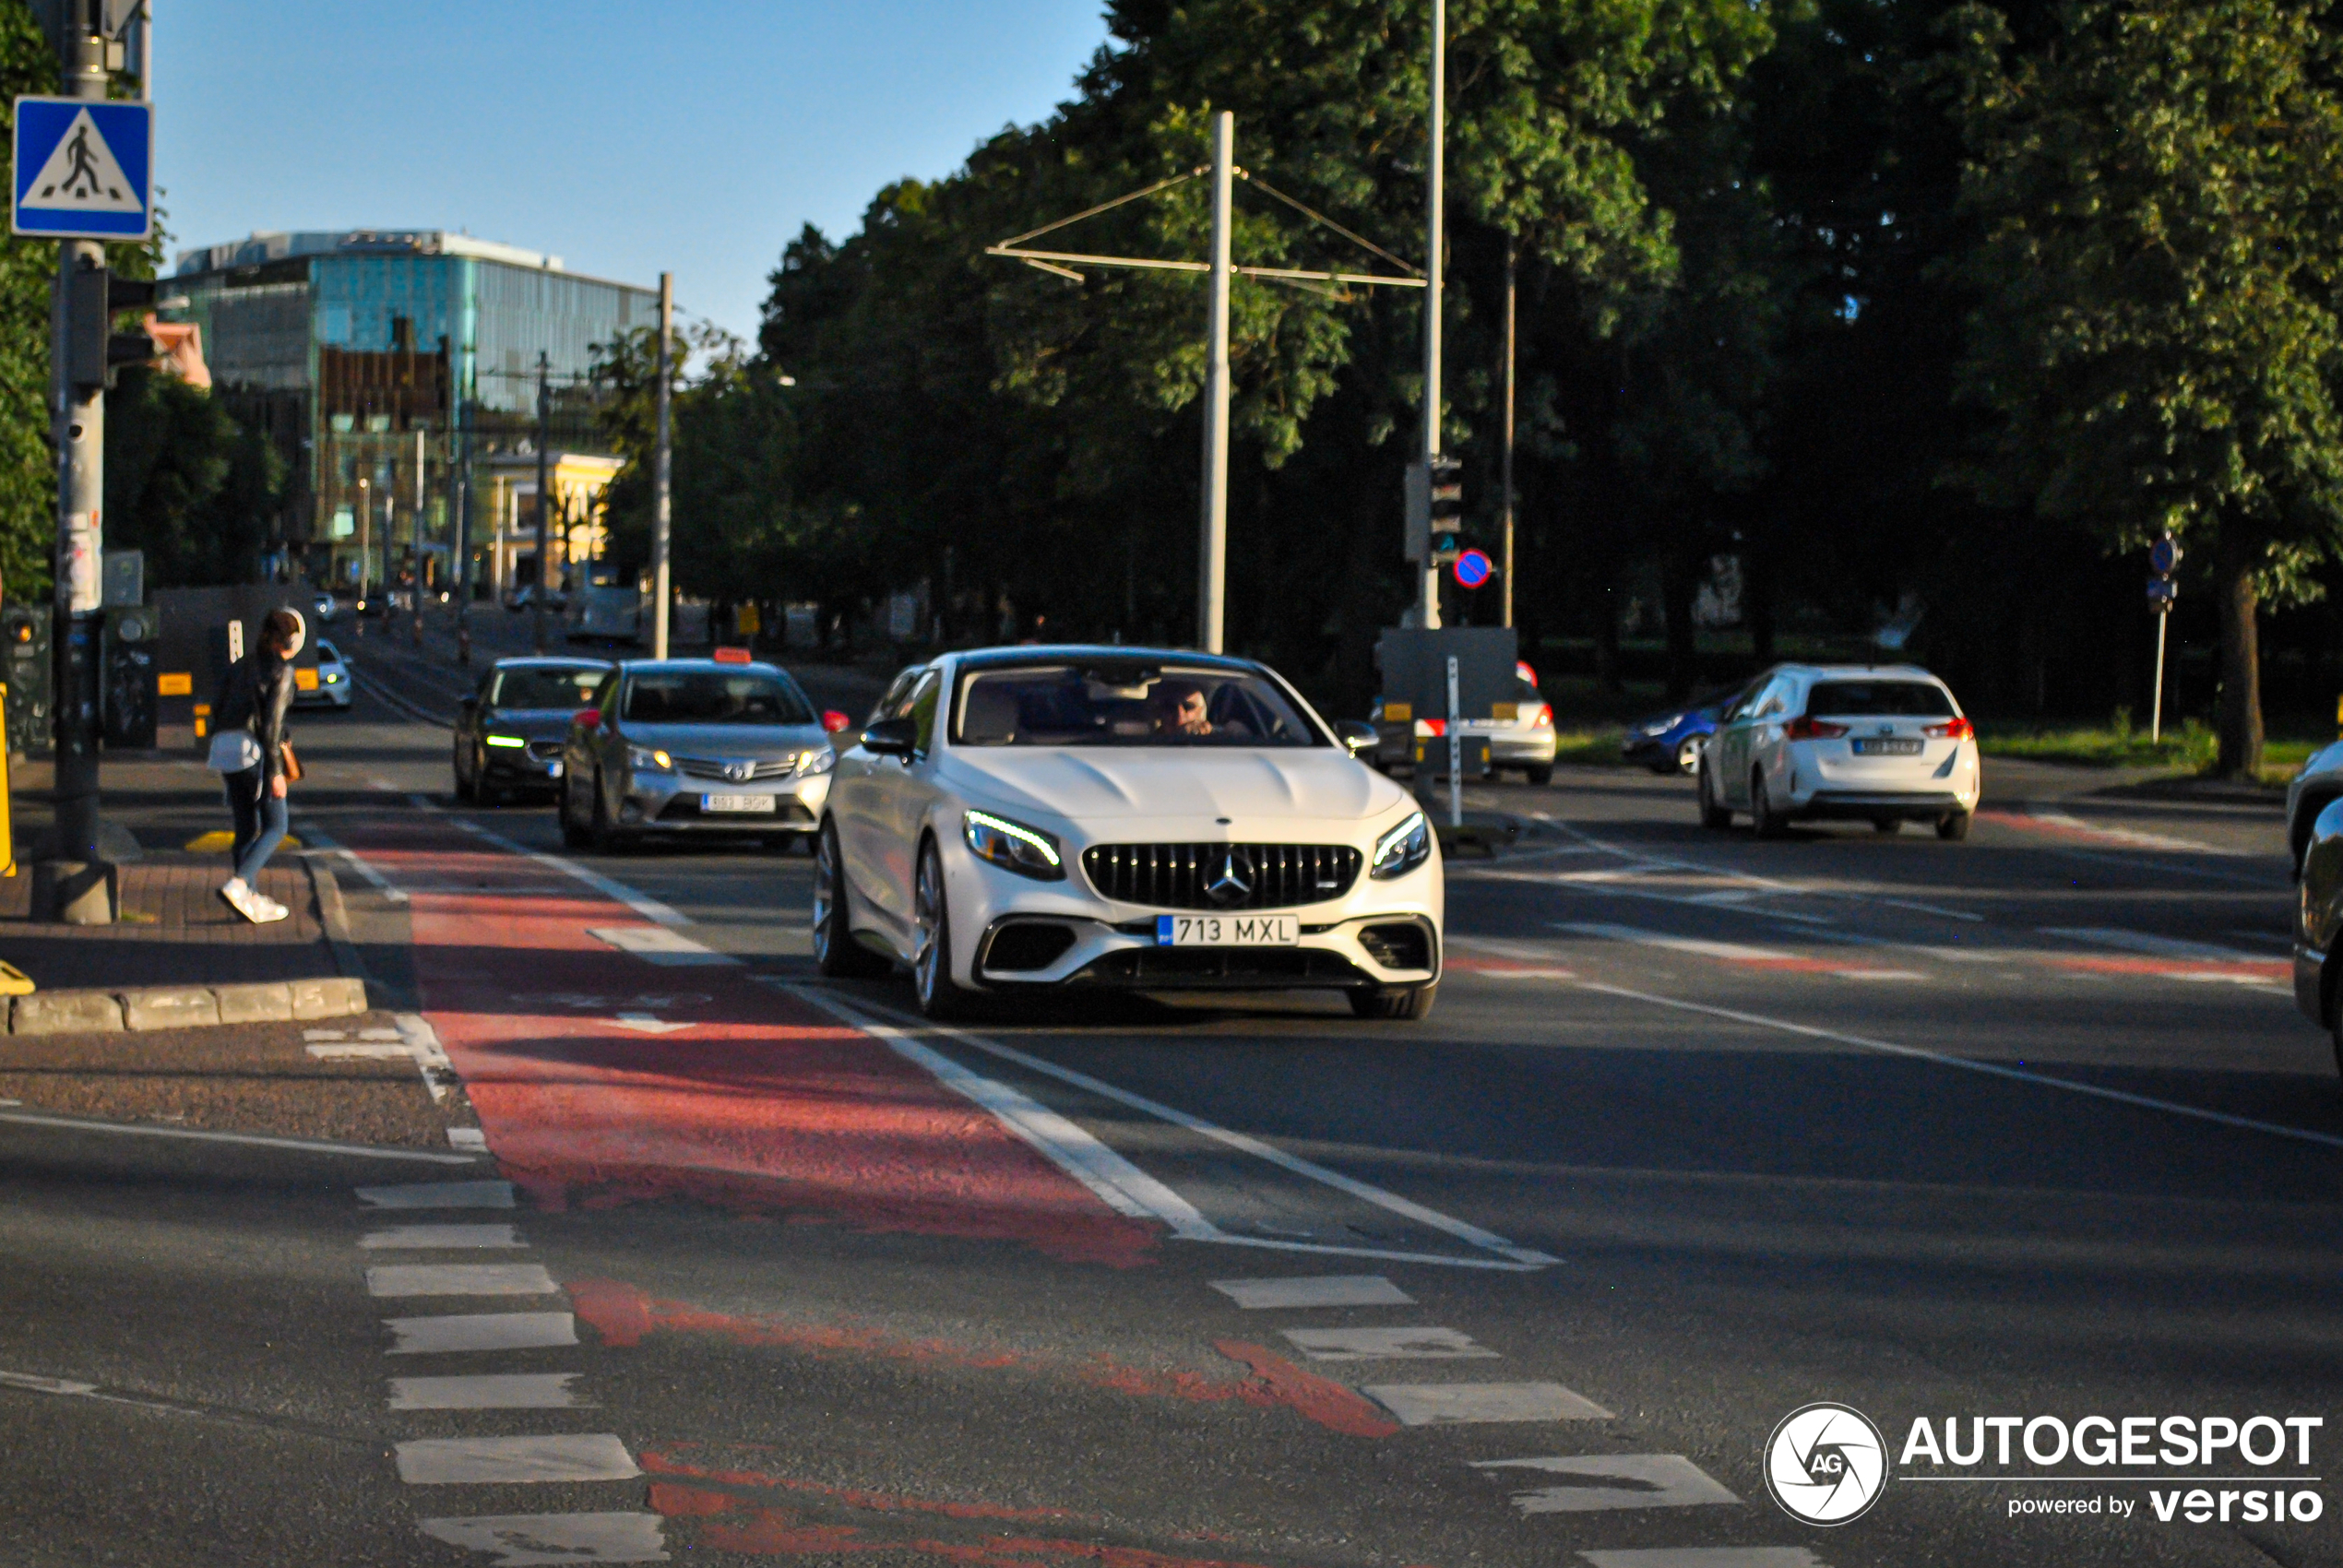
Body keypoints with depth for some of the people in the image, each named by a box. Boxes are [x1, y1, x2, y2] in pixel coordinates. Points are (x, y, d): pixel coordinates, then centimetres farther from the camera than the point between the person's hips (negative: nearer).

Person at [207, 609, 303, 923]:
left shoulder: (240, 666, 17)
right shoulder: (281, 670, -4)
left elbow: (218, 709, 15)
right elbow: (272, 720, -12)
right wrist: (276, 771, -13)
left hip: (224, 745, 7)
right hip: (253, 749, -7)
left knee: (247, 829, 13)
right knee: (275, 828, -1)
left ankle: (252, 900, 14)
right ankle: (237, 883, -19)